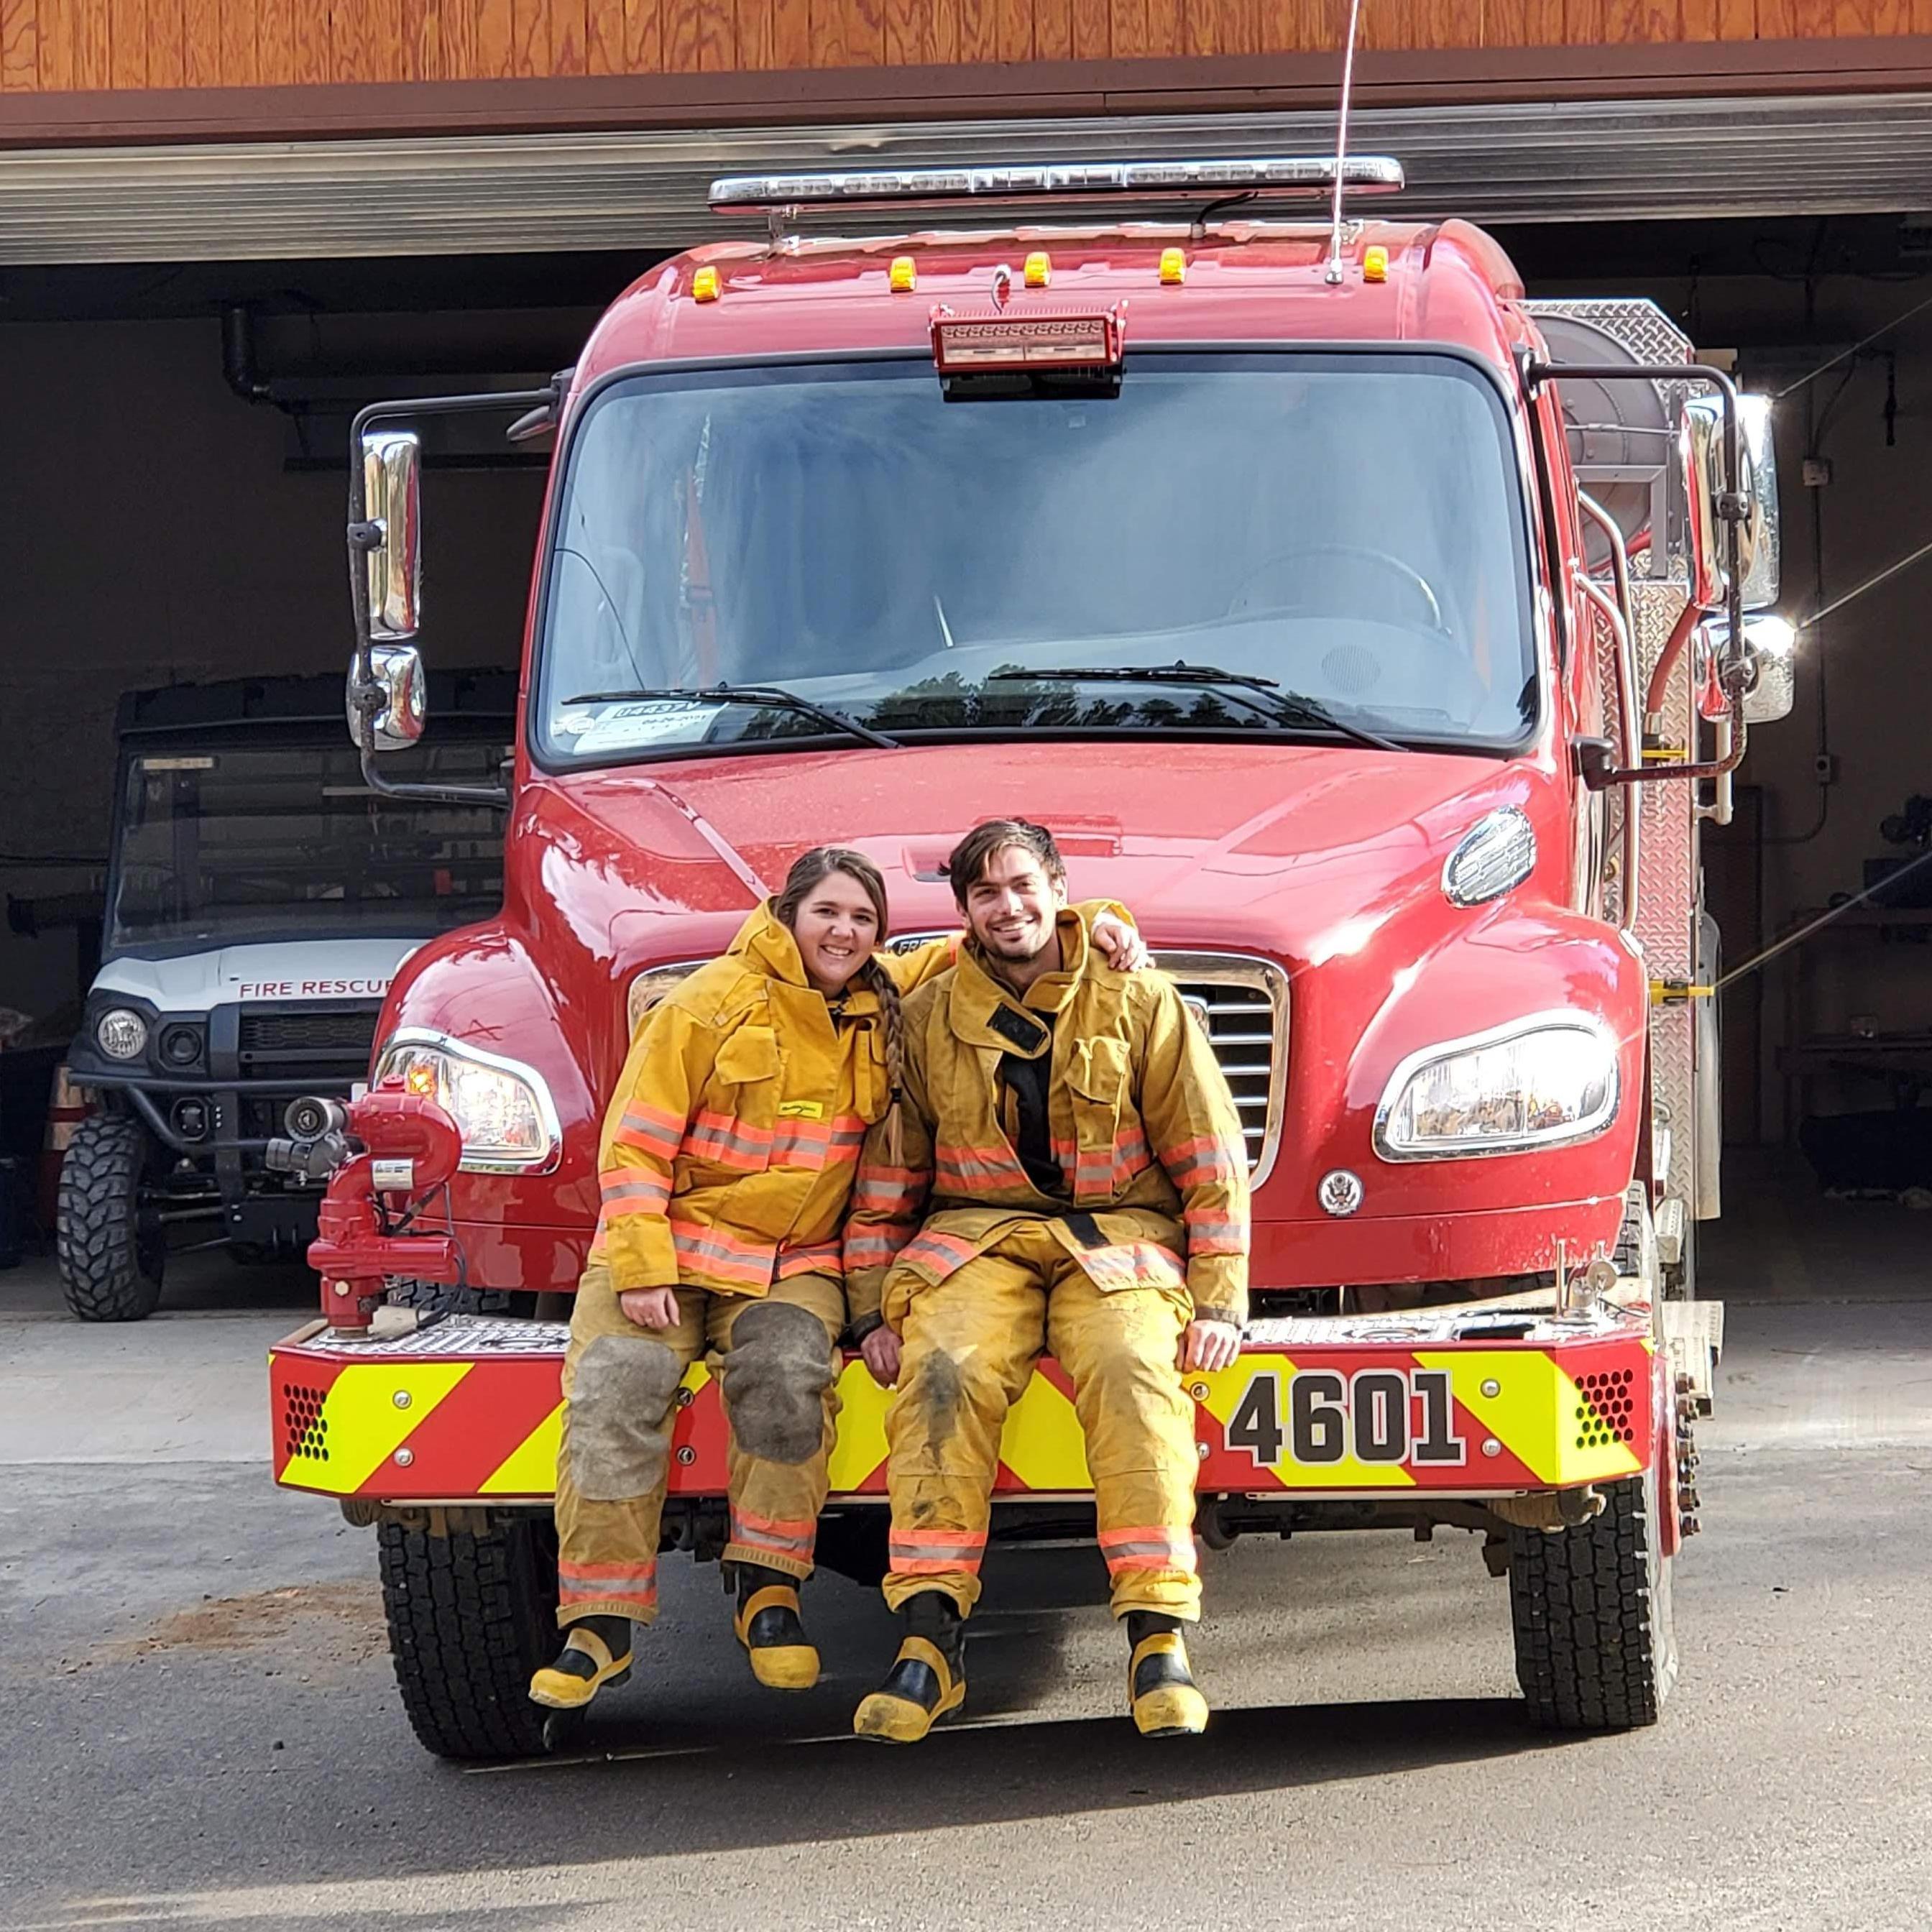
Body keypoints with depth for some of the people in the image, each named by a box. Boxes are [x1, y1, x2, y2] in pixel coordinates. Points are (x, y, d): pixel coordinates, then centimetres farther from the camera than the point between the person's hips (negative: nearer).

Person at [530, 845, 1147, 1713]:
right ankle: (599, 1628, -19)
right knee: (616, 1388, -25)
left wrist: (1089, 922, 2)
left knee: (786, 1373, -30)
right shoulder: (719, 1000, -3)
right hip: (668, 1243, -2)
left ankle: (769, 1593, -17)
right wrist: (640, 1267, -14)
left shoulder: (888, 1005, 9)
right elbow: (635, 1142, -4)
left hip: (794, 1261, 2)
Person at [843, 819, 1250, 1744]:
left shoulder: (1139, 1004, 5)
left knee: (1131, 1366, -34)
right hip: (978, 1236, 1)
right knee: (945, 1369, -31)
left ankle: (1159, 1636, -35)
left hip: (1120, 1233, -1)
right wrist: (873, 1311, 5)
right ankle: (930, 1640, -34)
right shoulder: (928, 1019, 11)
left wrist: (1219, 1300, -4)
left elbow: (1211, 1161, 5)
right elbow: (887, 1173, 15)